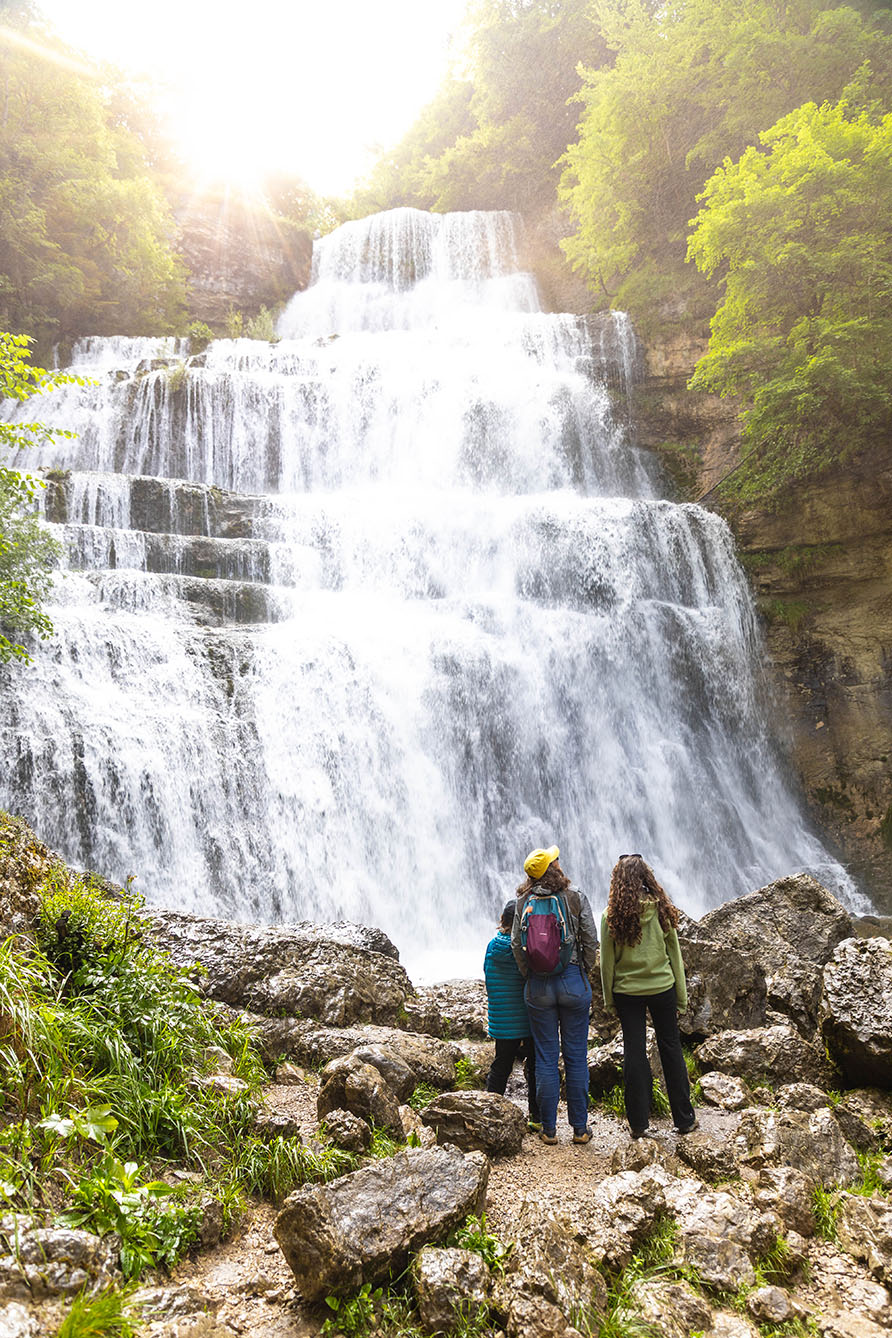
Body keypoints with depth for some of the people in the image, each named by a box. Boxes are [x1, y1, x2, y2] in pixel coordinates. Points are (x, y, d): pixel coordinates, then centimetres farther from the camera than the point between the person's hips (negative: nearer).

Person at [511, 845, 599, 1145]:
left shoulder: (523, 902, -2)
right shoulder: (576, 898, -6)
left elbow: (516, 944, -3)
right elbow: (591, 941, -4)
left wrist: (529, 975, 10)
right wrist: (583, 972, 10)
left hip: (538, 986, 1)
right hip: (573, 981, -1)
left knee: (545, 1058, 9)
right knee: (576, 1056, 9)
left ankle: (549, 1129, 16)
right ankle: (580, 1128, 16)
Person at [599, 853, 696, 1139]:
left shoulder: (612, 915, -10)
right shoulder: (662, 909, -5)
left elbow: (607, 961, -5)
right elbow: (674, 954, 1)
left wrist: (609, 998, 7)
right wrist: (681, 998, 9)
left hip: (627, 992, -1)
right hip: (663, 988, 1)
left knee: (634, 1053, 7)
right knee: (671, 1049, 12)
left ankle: (638, 1123, 15)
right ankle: (684, 1119, 22)